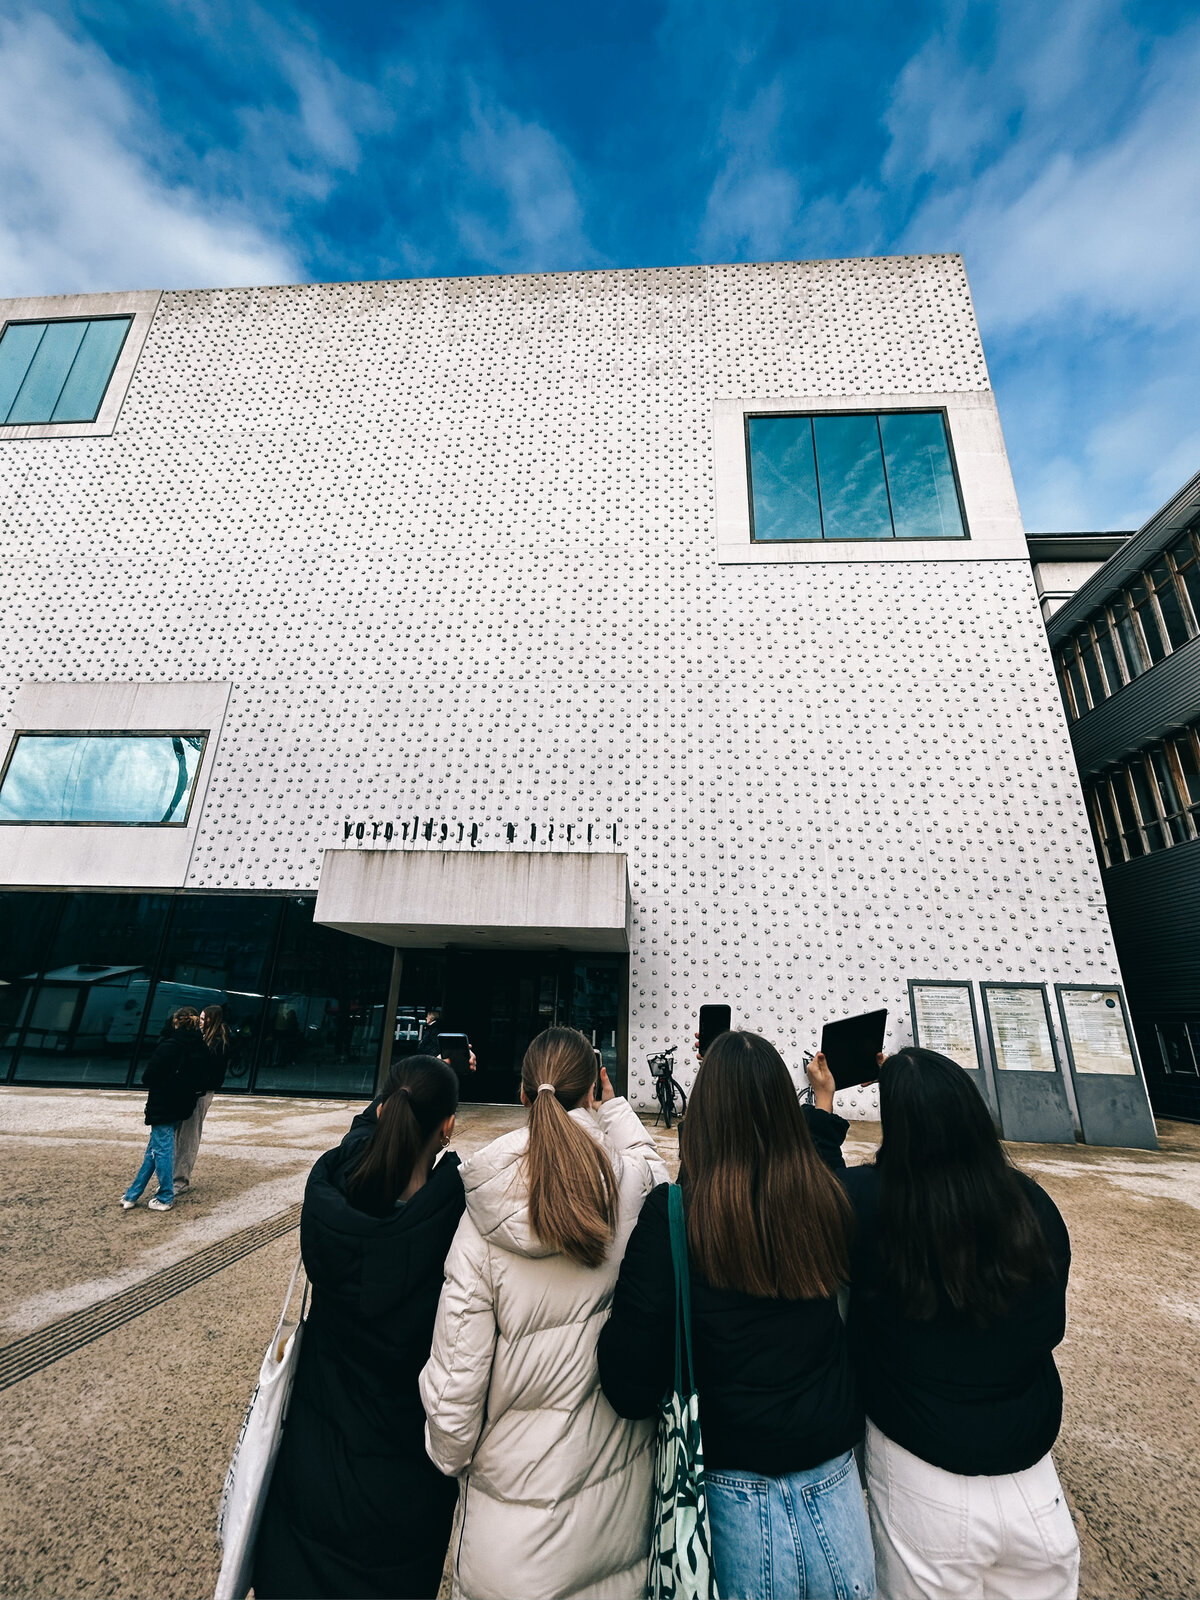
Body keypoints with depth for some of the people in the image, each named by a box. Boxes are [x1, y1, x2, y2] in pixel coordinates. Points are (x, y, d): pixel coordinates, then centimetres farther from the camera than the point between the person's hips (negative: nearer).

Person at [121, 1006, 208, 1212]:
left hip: (162, 1106, -7)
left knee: (161, 1150, 4)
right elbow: (202, 1080, 5)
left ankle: (165, 1198, 12)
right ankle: (133, 1194, 28)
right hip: (182, 1106, 7)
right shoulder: (200, 1048, 1)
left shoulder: (169, 1045, -20)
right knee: (153, 1149, 18)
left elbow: (149, 1077, -14)